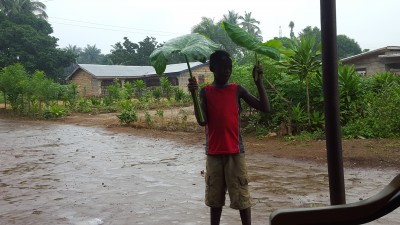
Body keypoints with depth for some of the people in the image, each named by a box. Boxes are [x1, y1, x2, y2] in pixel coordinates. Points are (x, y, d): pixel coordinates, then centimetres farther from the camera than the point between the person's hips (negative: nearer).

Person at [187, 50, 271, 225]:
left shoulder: (237, 90, 2)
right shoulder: (205, 92, 3)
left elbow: (265, 108, -3)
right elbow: (202, 121, -9)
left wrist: (259, 82, -10)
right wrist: (194, 95, -17)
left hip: (235, 152, -1)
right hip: (213, 153, 1)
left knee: (241, 196, 2)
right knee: (215, 197, 12)